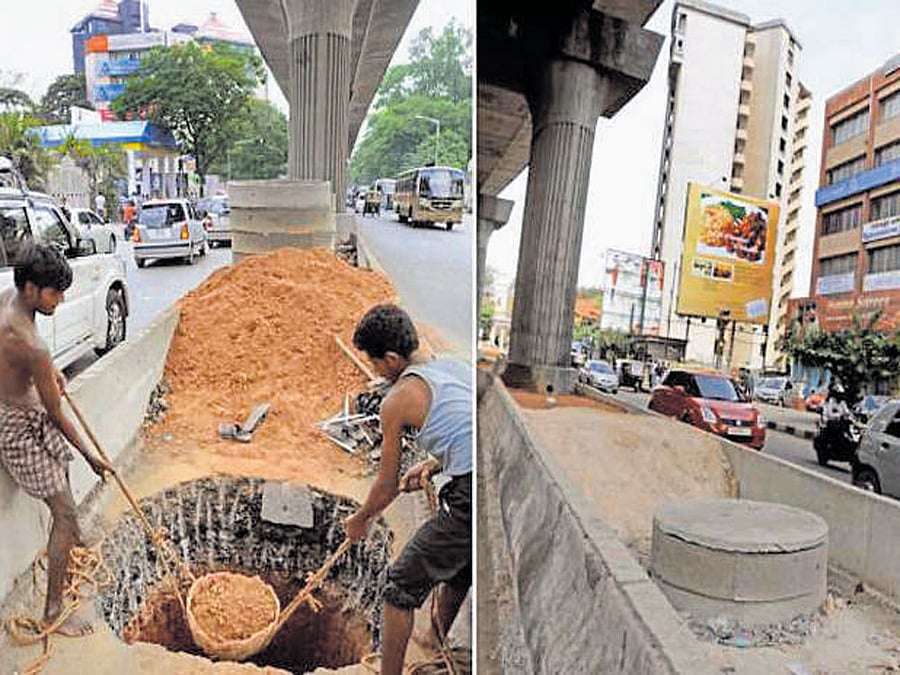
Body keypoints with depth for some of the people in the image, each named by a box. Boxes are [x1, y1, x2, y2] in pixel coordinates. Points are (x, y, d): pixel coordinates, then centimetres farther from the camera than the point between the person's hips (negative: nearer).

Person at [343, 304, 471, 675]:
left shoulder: (398, 399, -3)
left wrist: (360, 519, 25)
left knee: (403, 583, 10)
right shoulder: (455, 366, 16)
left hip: (470, 499, -8)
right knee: (458, 565, 34)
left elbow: (388, 485, 7)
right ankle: (436, 637, 58)